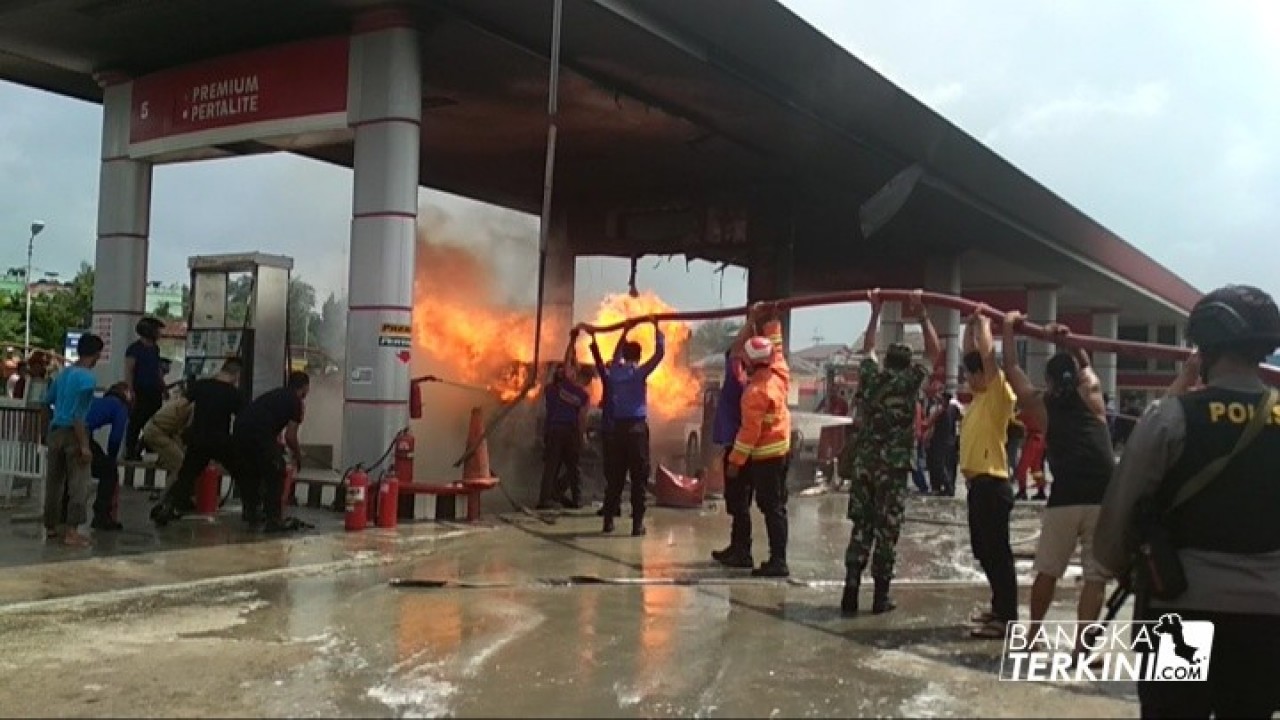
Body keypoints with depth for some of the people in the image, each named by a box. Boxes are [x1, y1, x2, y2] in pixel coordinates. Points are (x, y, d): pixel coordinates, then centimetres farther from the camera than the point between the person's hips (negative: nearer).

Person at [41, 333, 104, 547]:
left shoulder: (63, 374, 11)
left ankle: (51, 526, 23)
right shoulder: (87, 378, -14)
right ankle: (71, 531, -5)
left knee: (54, 482, 14)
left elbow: (46, 402, 19)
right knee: (78, 485, -3)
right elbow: (78, 414, -19)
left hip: (55, 431, 8)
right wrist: (84, 445, -19)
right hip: (73, 433, -8)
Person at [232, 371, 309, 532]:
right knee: (275, 476, 5)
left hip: (239, 429, 8)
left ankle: (251, 511, 37)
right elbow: (290, 436, 4)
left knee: (249, 472, 28)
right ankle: (273, 520, 4)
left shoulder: (273, 394, 32)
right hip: (259, 434, -8)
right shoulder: (297, 402, 9)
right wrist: (298, 456, 20)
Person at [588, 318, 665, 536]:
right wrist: (656, 328, 6)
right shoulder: (639, 372, -3)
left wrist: (625, 332, 38)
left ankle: (609, 519, 9)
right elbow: (660, 352, -4)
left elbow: (616, 355, 31)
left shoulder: (615, 371, 10)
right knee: (638, 478, -3)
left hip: (618, 428, 5)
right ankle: (637, 523, -6)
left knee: (615, 476, 8)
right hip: (637, 427, -4)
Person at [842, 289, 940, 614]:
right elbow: (934, 353, 4)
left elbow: (868, 348, 24)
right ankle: (880, 597, 6)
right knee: (886, 532, 1)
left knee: (861, 529, 6)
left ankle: (850, 595, 4)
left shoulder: (869, 376, 6)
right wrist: (922, 315, 6)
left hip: (864, 465, 4)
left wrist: (875, 312, 28)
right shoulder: (908, 382, -4)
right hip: (893, 468, -4)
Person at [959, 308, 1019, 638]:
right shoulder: (980, 396, 13)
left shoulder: (999, 395, -10)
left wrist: (984, 324, -6)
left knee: (997, 552, -5)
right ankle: (1000, 608, 27)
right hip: (977, 482, 9)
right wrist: (970, 325, 19)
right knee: (984, 551, 16)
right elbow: (971, 354, 22)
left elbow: (987, 354, -18)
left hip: (991, 483, -9)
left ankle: (1006, 619, -1)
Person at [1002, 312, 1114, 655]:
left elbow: (1011, 367, 21)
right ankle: (1081, 647, 0)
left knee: (1047, 572, 15)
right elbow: (1085, 364, 36)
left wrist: (1009, 327, 28)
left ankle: (1031, 637, 26)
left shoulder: (1040, 403, 13)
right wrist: (1067, 338, 36)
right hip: (1104, 498, 0)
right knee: (1095, 576, 3)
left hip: (1065, 499, 0)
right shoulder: (1092, 395, 15)